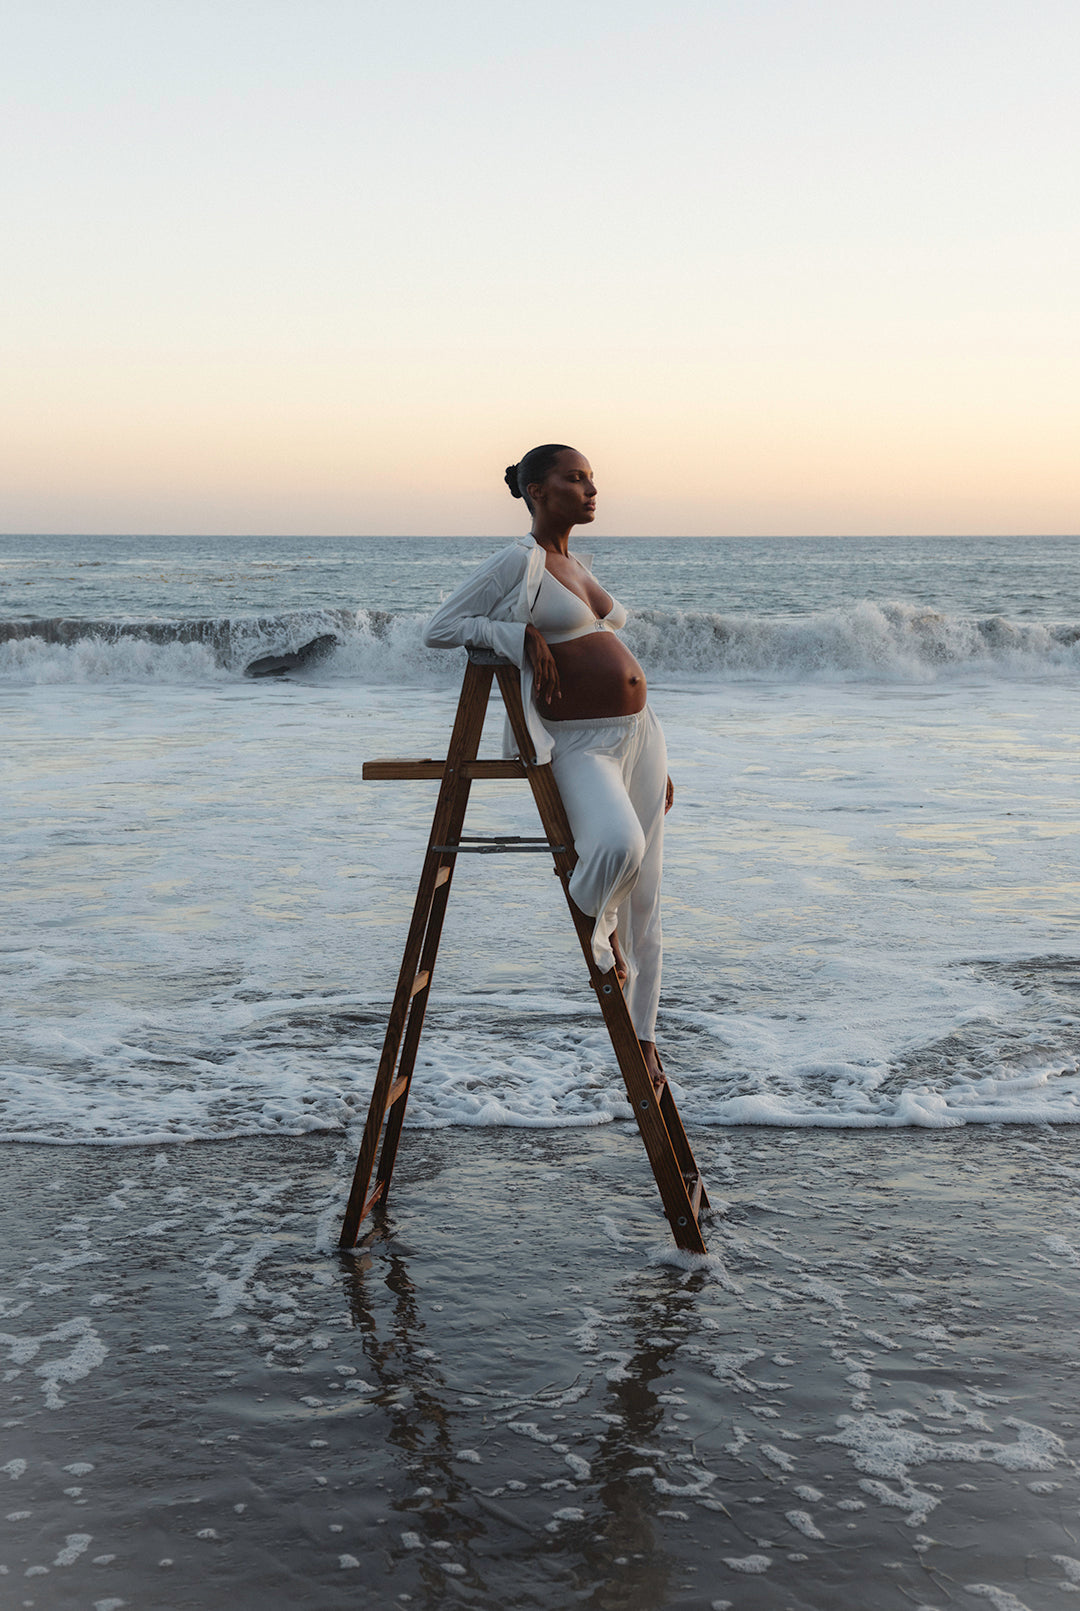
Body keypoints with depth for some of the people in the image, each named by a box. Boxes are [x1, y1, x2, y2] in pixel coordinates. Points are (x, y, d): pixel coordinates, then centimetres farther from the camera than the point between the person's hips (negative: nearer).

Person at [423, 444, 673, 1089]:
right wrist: (523, 634, -16)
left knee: (645, 897, 7)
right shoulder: (518, 561, -5)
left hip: (638, 733, 8)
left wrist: (656, 761, 21)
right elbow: (440, 628, -7)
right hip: (579, 745, -8)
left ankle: (642, 1038, 19)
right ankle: (591, 925, -1)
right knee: (618, 845, -36)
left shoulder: (579, 565, 18)